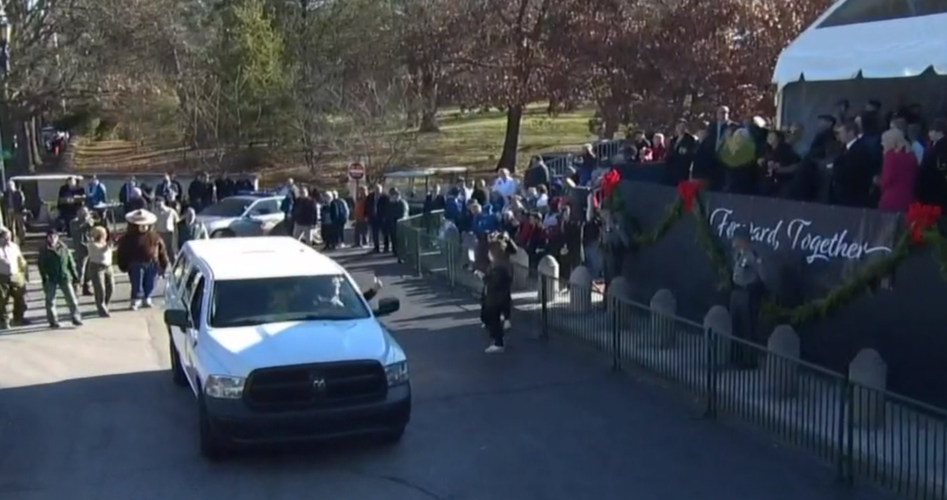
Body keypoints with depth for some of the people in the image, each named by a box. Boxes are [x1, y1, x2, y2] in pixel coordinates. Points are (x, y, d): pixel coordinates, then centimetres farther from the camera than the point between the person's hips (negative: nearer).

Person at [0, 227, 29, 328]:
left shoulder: (14, 246, 6)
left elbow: (21, 261, 15)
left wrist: (25, 273, 16)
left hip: (16, 276, 4)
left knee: (20, 298, 10)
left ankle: (18, 318, 25)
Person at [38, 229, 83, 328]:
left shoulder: (64, 248, 4)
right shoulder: (44, 251, 0)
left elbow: (71, 263, 9)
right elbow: (41, 265, 0)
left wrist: (75, 276, 8)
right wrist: (44, 279, -9)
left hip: (65, 277, 1)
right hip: (51, 279, -1)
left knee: (72, 299, -2)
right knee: (50, 301, 4)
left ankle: (76, 318, 6)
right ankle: (53, 321, 14)